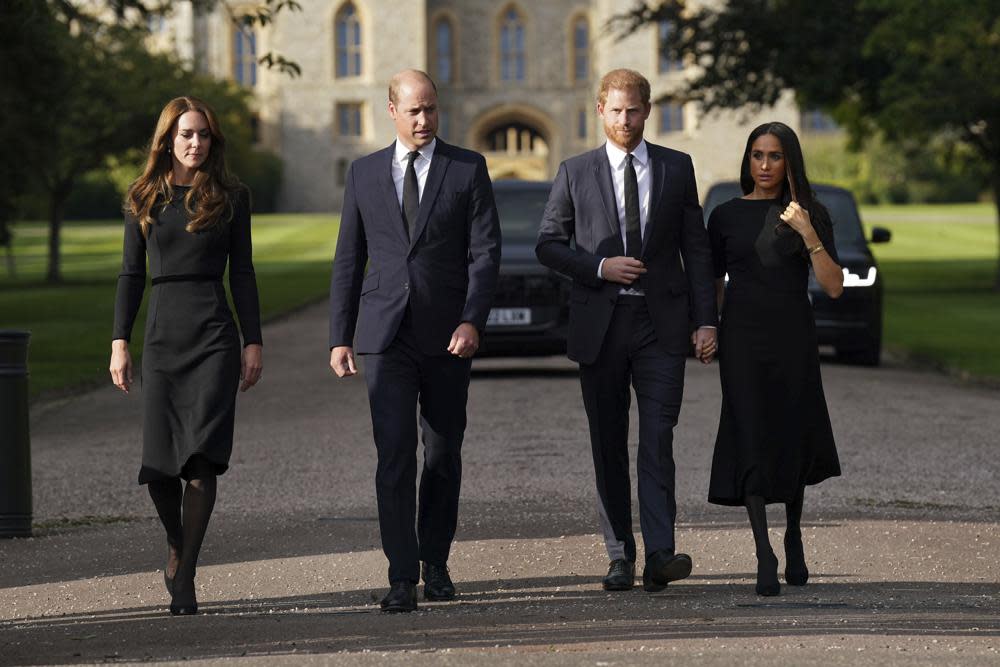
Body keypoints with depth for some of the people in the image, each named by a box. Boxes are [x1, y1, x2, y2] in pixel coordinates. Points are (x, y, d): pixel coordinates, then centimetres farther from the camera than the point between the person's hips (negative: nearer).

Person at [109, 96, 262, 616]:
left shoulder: (230, 196, 6)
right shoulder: (144, 198, 9)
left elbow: (242, 272, 6)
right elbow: (131, 274, 10)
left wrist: (253, 342, 1)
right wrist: (119, 341, 3)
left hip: (215, 335, -2)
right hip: (163, 334, 2)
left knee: (201, 456, -11)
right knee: (159, 465, -2)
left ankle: (184, 576, -6)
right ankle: (177, 548, 27)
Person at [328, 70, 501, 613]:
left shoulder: (468, 169, 2)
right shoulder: (365, 173, 8)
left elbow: (485, 252, -3)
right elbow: (349, 261, 10)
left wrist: (472, 321, -16)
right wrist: (339, 338, 5)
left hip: (448, 337, 0)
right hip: (386, 335, 0)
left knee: (443, 455, 9)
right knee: (394, 456, -8)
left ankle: (436, 563, 24)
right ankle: (402, 577, -8)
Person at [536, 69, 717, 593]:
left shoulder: (677, 168, 8)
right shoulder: (576, 173, 6)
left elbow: (696, 248, 7)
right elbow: (548, 244, 6)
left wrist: (705, 320, -1)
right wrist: (600, 266, -11)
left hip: (660, 323, -1)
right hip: (600, 323, 1)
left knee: (657, 440, -11)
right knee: (608, 445, 5)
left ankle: (660, 554, -18)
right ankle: (620, 555, 11)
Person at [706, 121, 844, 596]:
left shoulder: (811, 215, 3)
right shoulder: (726, 216, 6)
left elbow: (834, 287, -4)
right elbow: (713, 285, 11)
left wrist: (808, 234, -15)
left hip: (794, 338, 1)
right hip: (742, 339, 0)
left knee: (793, 439, 9)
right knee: (751, 440, -10)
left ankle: (793, 537, 33)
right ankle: (765, 556, -14)